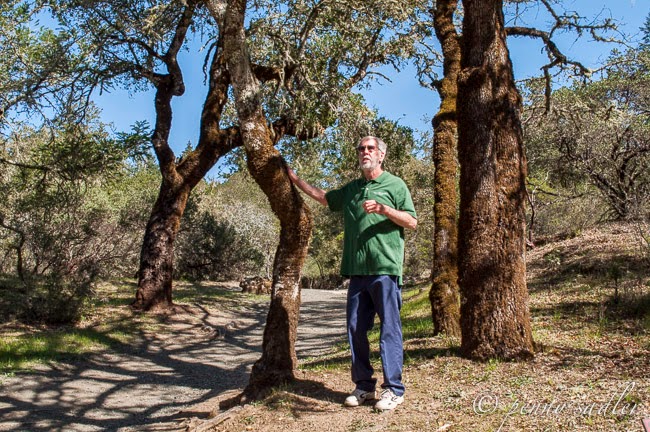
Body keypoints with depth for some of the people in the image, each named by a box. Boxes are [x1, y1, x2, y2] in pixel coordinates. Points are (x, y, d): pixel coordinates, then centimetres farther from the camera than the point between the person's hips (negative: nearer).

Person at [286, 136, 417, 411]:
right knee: (356, 329, 7)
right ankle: (364, 386, 18)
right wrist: (294, 178, 32)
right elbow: (323, 197, 32)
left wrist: (384, 209, -15)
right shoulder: (351, 189, 20)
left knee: (389, 328, -3)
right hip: (357, 269, 6)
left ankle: (393, 389, 4)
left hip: (385, 267, -6)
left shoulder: (394, 184, 4)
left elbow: (412, 222, -1)